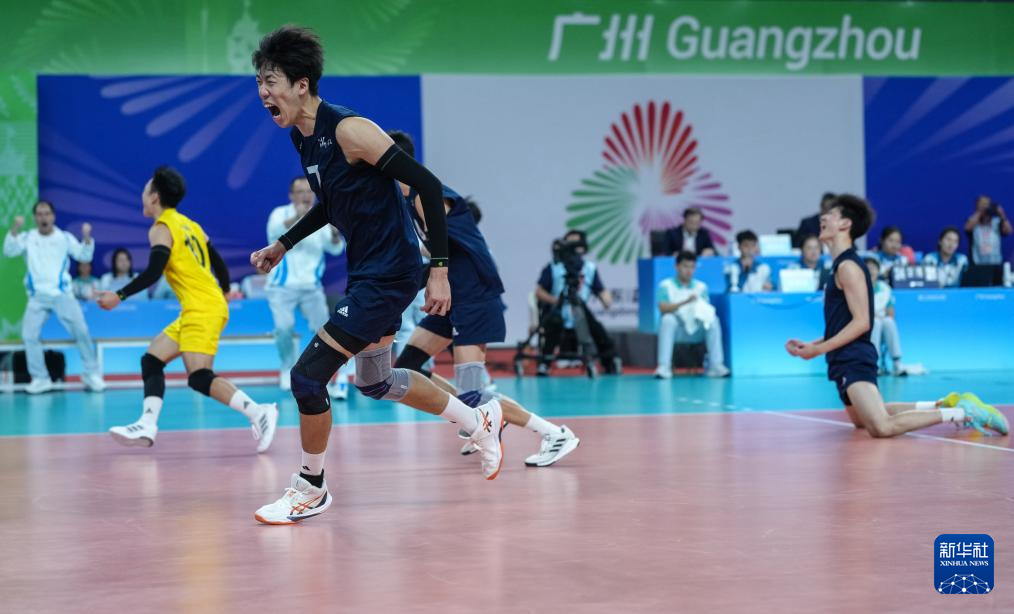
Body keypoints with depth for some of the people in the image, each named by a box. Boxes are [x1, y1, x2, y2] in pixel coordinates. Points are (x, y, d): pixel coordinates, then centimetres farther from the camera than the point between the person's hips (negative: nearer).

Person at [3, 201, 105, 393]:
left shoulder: (65, 237, 2)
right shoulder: (27, 238, 2)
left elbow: (84, 256, -4)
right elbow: (9, 251, -13)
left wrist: (87, 238, -21)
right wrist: (15, 229, -26)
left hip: (62, 294, -1)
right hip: (37, 297, 1)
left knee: (81, 332, -6)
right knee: (29, 335, -4)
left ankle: (91, 374, 6)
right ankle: (40, 379, 8)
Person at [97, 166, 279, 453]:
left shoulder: (161, 229, -7)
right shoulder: (188, 224, 18)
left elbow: (153, 273, -19)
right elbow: (218, 262, 21)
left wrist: (119, 296, -16)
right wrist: (224, 293, 36)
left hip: (202, 309, -10)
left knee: (200, 379, -16)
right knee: (151, 360, 10)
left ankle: (259, 413, -20)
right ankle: (146, 426, 4)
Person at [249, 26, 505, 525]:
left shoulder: (349, 129, -22)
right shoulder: (302, 138, 5)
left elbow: (428, 186, -22)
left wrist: (438, 270, -23)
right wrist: (282, 245, 17)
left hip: (389, 274, -10)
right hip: (365, 272, 10)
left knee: (307, 377, -10)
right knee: (373, 382, 22)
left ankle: (310, 488, 11)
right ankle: (481, 423, 39)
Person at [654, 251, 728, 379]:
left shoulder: (701, 287, 10)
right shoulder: (666, 286, 0)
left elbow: (707, 309, 1)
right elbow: (663, 308, -15)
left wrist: (704, 311, -24)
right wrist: (685, 302, -29)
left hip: (696, 331, 2)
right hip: (675, 331, -2)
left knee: (714, 320, -24)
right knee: (668, 319, -33)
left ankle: (716, 365, -27)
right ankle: (664, 367, -37)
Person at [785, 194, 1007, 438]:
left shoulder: (848, 267, -13)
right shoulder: (840, 265, 17)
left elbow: (861, 322, -19)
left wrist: (818, 349, -20)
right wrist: (809, 345, 12)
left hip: (854, 360, -11)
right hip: (846, 361, 11)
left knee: (881, 427, -26)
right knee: (862, 419, 28)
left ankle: (962, 412, -16)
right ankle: (941, 405, 27)